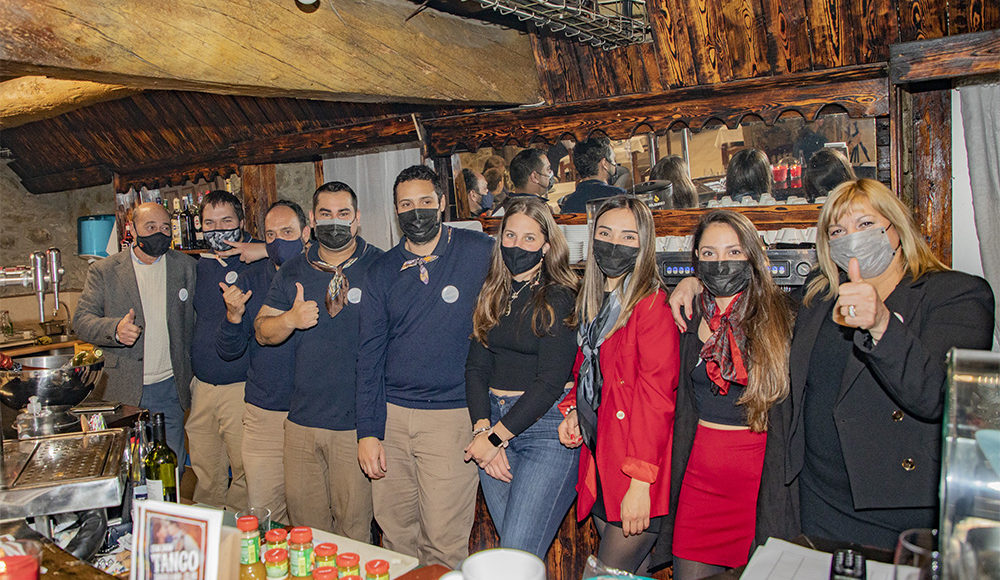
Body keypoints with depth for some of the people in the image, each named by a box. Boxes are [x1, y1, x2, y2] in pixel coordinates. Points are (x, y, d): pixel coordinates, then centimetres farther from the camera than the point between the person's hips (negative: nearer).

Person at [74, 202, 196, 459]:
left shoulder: (186, 266, 5)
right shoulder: (103, 271, 1)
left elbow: (194, 320, 10)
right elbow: (81, 320, -3)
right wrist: (115, 329, -24)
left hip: (170, 389, 1)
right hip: (123, 392, -1)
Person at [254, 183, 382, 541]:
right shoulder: (292, 272, 10)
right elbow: (262, 332, 12)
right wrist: (290, 319, -10)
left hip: (357, 424, -4)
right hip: (302, 419, 4)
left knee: (354, 523, 5)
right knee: (304, 521, 15)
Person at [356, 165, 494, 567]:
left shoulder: (480, 252, -4)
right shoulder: (382, 271, 6)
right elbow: (370, 354, 6)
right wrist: (367, 430, 0)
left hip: (451, 415, -3)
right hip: (391, 414, 4)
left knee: (443, 542, 0)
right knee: (395, 534, 13)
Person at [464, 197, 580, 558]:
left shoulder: (560, 299, -7)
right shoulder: (492, 296, 11)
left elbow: (550, 382, -13)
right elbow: (476, 367, 6)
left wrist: (495, 437, -11)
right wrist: (482, 430, -8)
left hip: (546, 425, -5)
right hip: (493, 419, 6)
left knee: (518, 554, -9)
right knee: (509, 542, 11)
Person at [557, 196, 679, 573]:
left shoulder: (651, 304, -14)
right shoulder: (593, 302, 11)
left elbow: (656, 396, -18)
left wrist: (640, 481, -21)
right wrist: (573, 410, 5)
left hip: (635, 474, -7)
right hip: (598, 458, 7)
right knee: (631, 571, 16)